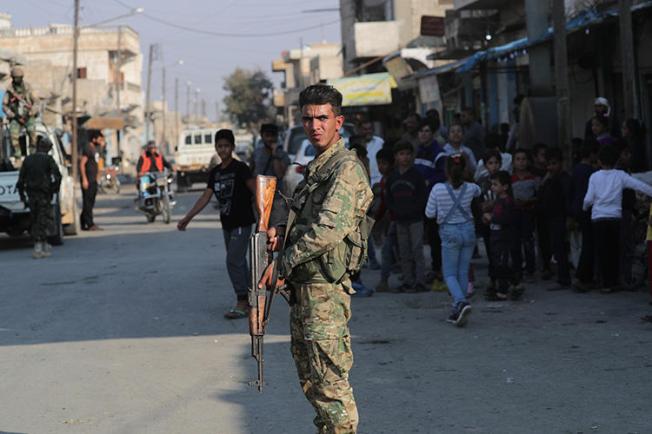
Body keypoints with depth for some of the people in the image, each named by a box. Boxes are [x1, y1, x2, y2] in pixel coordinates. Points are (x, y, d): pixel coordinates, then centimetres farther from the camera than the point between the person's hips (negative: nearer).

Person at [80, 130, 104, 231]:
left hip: (93, 180, 10)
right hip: (88, 180, -10)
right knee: (87, 202, -9)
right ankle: (90, 224, -12)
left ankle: (84, 224, 15)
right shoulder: (87, 148, -11)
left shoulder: (96, 148, 16)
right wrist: (84, 179, -21)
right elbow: (82, 164, -17)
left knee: (90, 203, 10)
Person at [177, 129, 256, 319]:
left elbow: (256, 191, -16)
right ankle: (248, 300, 20)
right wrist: (187, 218, 9)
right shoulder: (215, 172, 11)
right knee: (238, 262, 11)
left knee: (234, 261, -13)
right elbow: (205, 197, 12)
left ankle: (242, 303, -9)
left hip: (242, 223, -7)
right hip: (227, 223, 8)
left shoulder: (240, 168, -10)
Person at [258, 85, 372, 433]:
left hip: (325, 290, -10)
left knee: (329, 379, -8)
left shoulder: (346, 168, -14)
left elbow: (329, 230, -25)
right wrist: (281, 232, 5)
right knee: (310, 377, 18)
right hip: (302, 287, 10)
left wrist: (282, 263, -17)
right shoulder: (315, 168, 17)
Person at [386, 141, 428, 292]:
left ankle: (420, 281, -5)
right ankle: (408, 281, 12)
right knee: (404, 253, 7)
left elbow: (422, 197, -5)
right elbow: (389, 199, 13)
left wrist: (412, 210, -13)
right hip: (399, 220, 5)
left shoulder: (416, 175, -2)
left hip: (415, 219, -5)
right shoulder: (392, 177, 10)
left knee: (417, 250, -7)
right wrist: (394, 213, -3)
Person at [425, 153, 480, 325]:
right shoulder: (470, 188, -6)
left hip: (449, 232, -3)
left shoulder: (438, 189, -13)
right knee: (463, 272, 11)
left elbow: (429, 213, -5)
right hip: (468, 230, 3)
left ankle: (461, 302, -23)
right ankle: (458, 311, 14)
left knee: (450, 274, 3)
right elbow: (479, 191, 20)